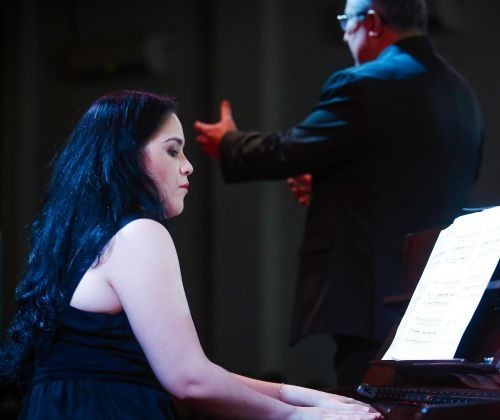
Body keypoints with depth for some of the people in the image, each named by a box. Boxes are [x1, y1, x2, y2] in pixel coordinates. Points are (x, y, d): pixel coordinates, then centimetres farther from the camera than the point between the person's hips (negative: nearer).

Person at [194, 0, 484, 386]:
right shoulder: (461, 94, 13)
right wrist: (331, 187, 22)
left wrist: (227, 144, 13)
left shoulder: (366, 85, -12)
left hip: (376, 300, -8)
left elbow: (285, 152, -6)